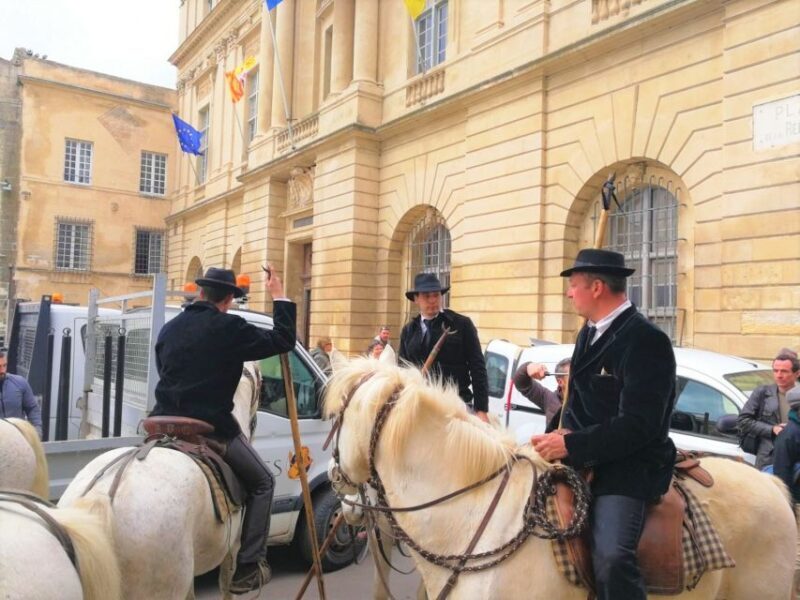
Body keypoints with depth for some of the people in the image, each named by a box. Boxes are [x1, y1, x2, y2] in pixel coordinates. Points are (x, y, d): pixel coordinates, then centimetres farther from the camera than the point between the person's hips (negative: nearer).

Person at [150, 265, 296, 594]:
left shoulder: (169, 328, 11)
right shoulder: (229, 327, -9)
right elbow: (283, 340, -5)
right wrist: (280, 298, 6)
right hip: (212, 428, -6)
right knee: (262, 483, 12)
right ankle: (248, 567, 6)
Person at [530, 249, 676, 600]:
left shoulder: (645, 340, -17)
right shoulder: (590, 332, 11)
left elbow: (637, 426, -22)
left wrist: (571, 444, -23)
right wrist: (566, 431, -2)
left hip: (629, 468, -9)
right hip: (586, 456, 9)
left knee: (612, 559, -27)